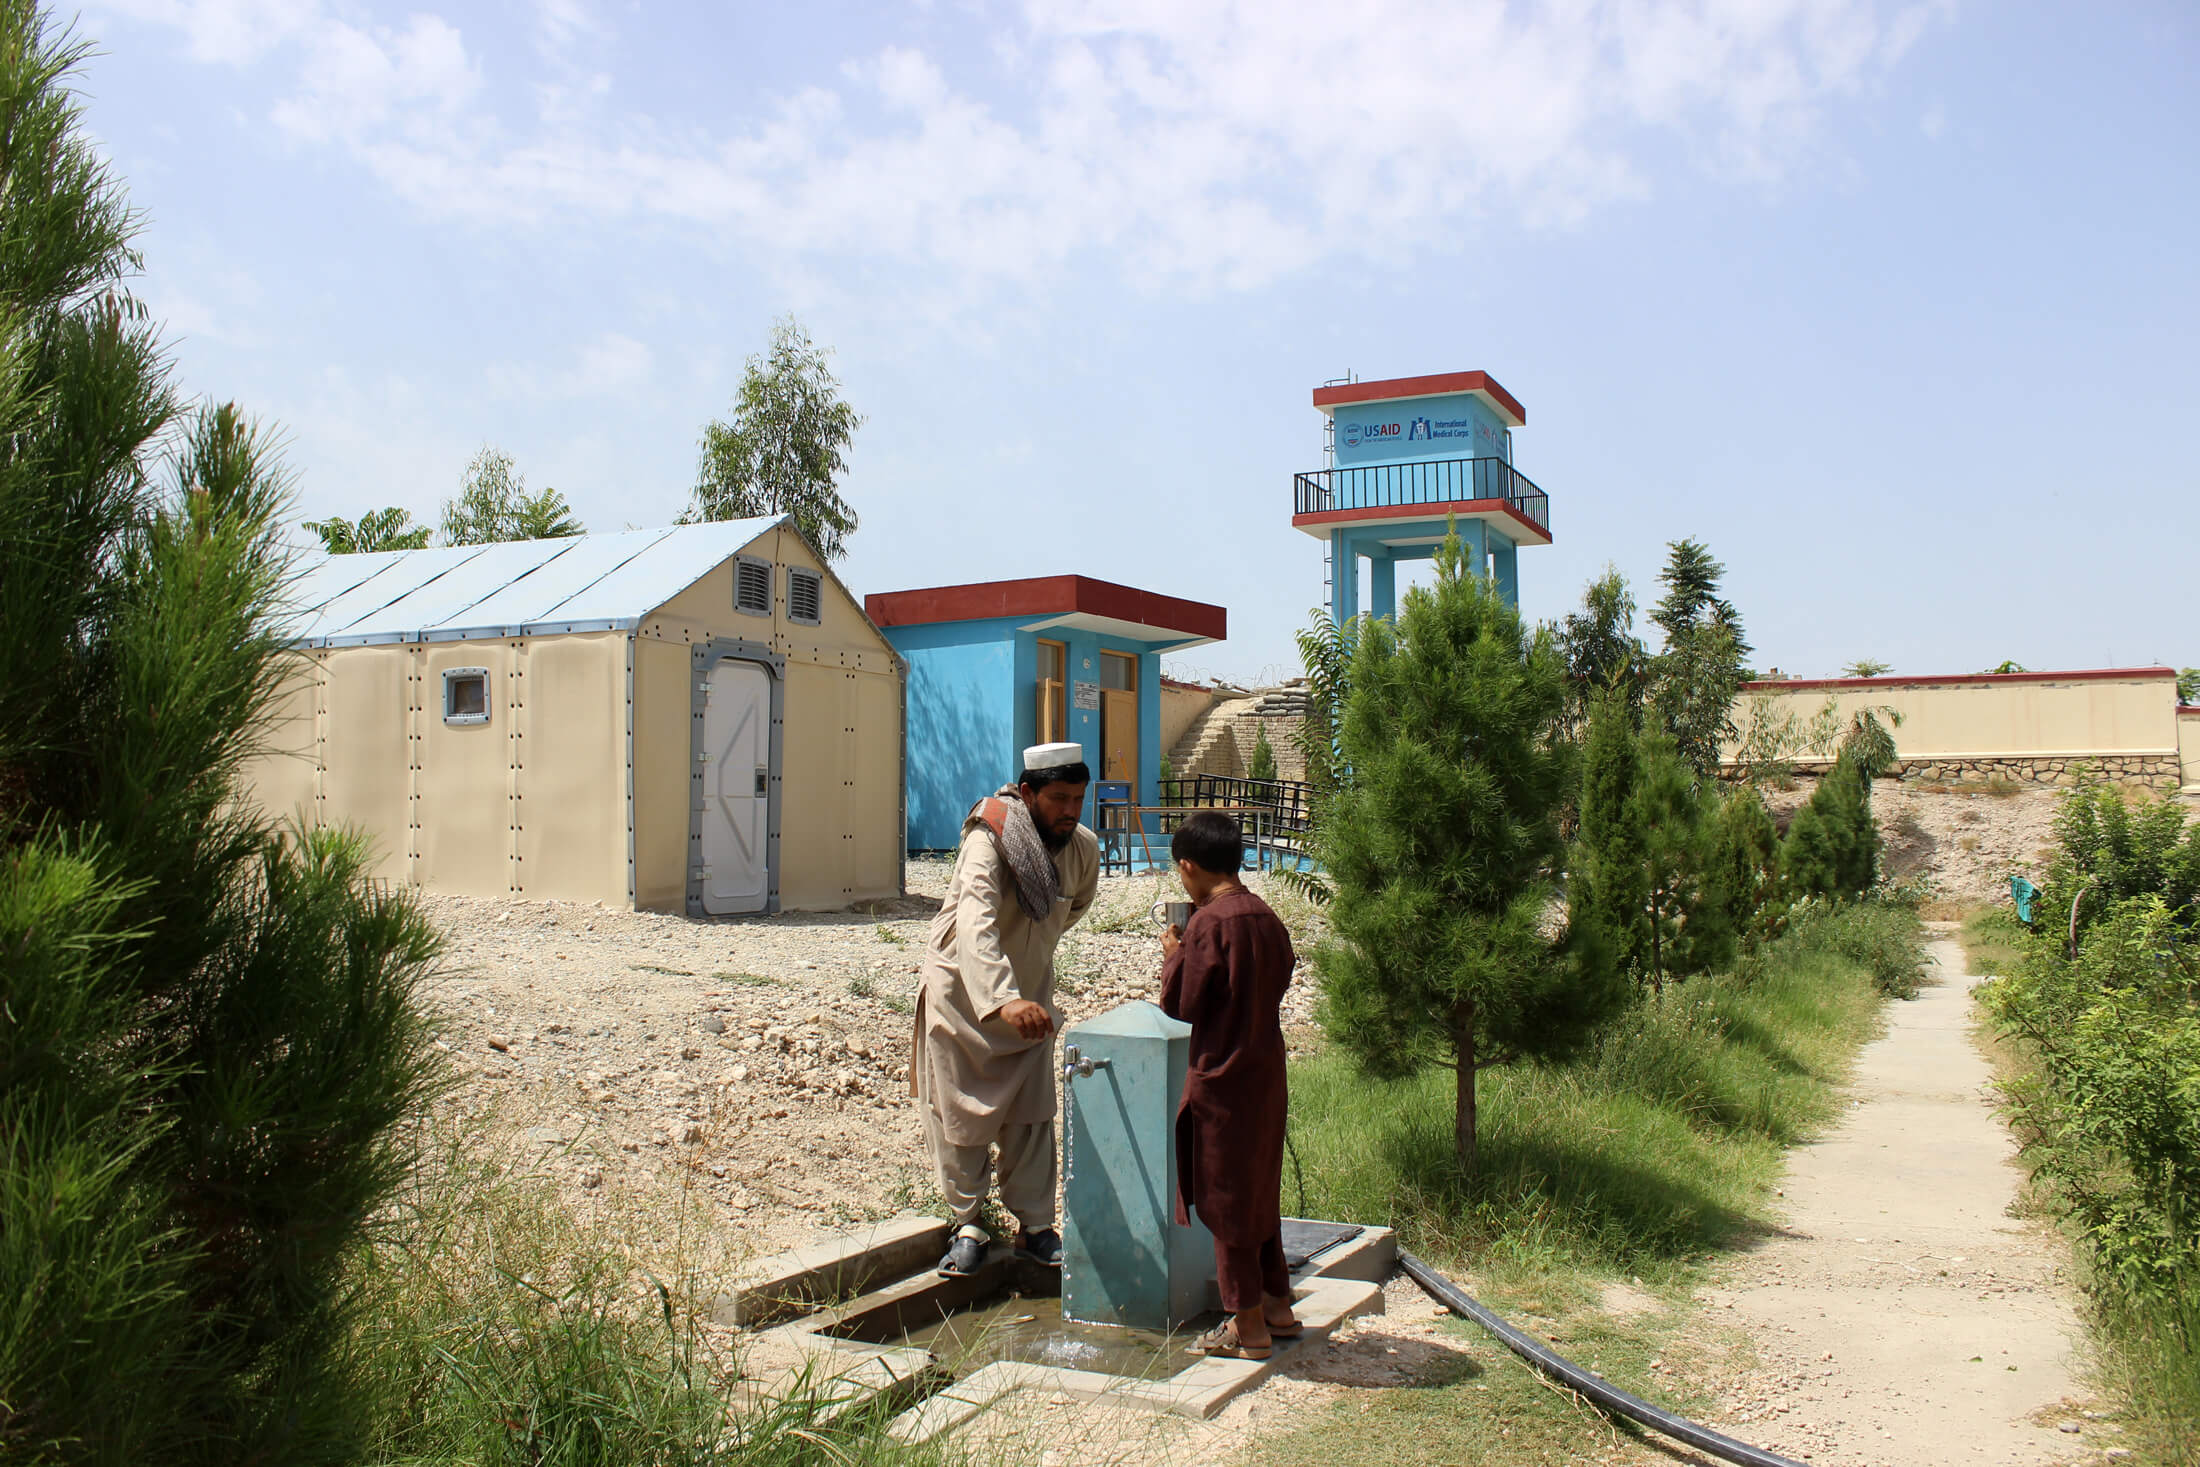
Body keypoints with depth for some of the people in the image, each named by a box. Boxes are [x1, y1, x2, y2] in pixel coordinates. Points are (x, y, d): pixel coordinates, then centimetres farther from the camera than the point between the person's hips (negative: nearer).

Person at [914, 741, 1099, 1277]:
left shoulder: (1084, 847, -10)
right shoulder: (989, 841, -29)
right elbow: (976, 927, -45)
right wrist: (1005, 1000, -58)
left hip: (1029, 993, 4)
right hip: (964, 990, -4)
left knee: (1032, 1113, 4)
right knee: (962, 1112, 5)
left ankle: (1034, 1227, 16)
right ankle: (968, 1226, 20)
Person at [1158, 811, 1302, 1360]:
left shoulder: (1210, 923, -18)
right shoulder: (1267, 917, 5)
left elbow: (1180, 1006, -16)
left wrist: (1173, 957, 0)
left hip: (1222, 1081, -8)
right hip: (1267, 1074, 8)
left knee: (1226, 1201, 3)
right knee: (1259, 1194, 20)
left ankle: (1248, 1329, 11)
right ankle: (1278, 1307, 30)